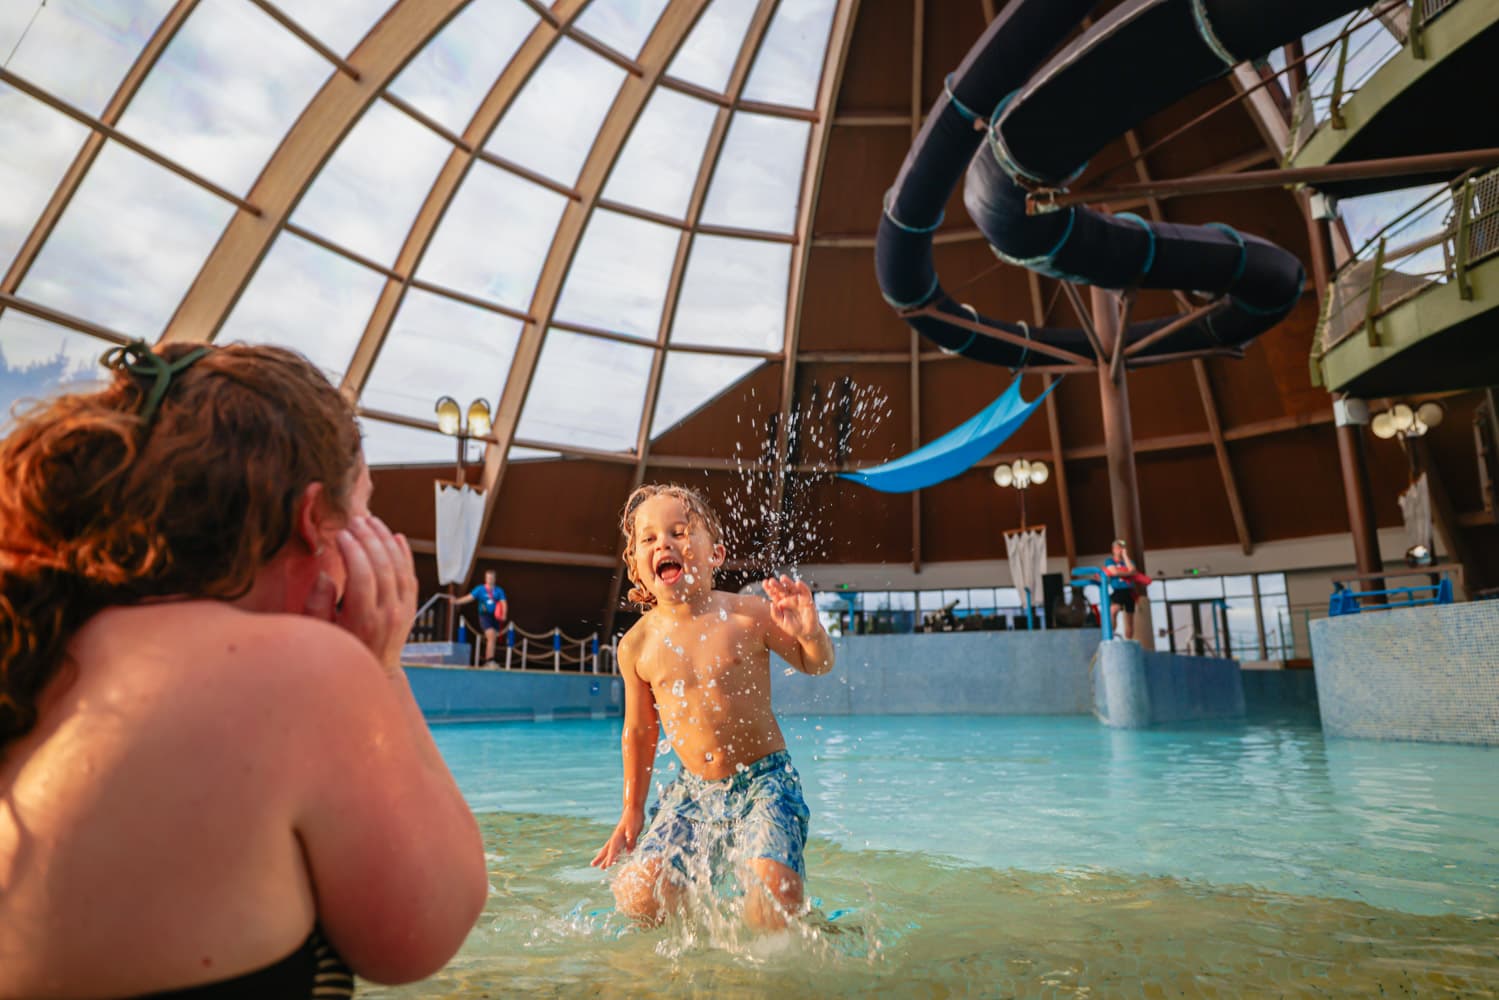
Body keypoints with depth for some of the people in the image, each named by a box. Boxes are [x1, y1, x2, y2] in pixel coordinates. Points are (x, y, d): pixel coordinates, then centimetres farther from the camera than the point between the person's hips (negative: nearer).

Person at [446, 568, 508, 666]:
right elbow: (469, 598, -1)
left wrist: (504, 614, -18)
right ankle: (490, 660, -21)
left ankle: (487, 661, 19)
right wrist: (456, 601, -13)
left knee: (492, 639, 7)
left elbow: (503, 603, -1)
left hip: (495, 617, 3)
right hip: (484, 615, -3)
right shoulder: (480, 589, 4)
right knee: (491, 637, -19)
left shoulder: (499, 591, 7)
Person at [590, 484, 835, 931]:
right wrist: (632, 811, 16)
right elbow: (639, 731, 10)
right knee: (637, 898, -11)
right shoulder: (637, 644, -4)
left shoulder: (749, 614, -10)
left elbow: (816, 664, 3)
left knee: (774, 901, -22)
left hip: (764, 780, -2)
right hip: (694, 790, 3)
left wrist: (810, 632, -21)